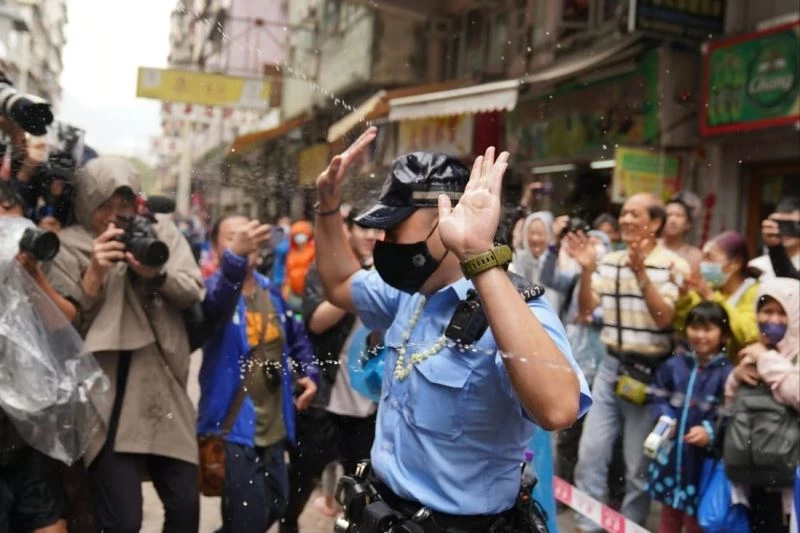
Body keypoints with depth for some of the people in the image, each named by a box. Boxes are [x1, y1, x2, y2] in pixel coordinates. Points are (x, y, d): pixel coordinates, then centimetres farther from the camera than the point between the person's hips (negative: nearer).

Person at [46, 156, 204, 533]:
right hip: (109, 399, -3)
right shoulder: (68, 246, -1)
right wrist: (95, 272, -18)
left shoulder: (160, 230, 8)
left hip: (164, 388, 4)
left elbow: (193, 292, 1)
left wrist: (157, 273, -18)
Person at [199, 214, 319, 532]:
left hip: (273, 427, 7)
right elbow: (214, 306, -41)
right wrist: (234, 258, -58)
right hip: (234, 427, -7)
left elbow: (296, 335, 23)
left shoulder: (270, 291, 7)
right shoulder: (215, 288, -14)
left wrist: (310, 373, 7)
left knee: (275, 507, 19)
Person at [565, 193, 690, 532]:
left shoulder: (673, 265, -8)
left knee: (638, 464, 7)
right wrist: (586, 271, -11)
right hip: (610, 366, 5)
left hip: (650, 372, -4)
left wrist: (641, 273, -25)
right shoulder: (609, 262, 6)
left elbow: (664, 318, -17)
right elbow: (586, 309, 4)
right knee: (590, 453, 5)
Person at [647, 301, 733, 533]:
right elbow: (659, 398, 7)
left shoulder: (727, 373, -14)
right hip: (671, 452, 4)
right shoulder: (674, 365, 0)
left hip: (703, 457, -4)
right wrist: (664, 418, -10)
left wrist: (710, 432, -28)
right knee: (669, 514, 21)